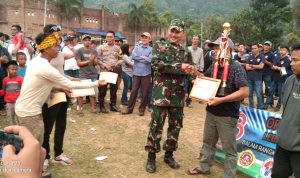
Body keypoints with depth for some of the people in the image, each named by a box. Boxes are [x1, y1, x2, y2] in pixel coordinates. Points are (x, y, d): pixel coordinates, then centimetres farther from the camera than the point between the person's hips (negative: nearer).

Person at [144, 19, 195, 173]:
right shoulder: (159, 46, 0)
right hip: (161, 94, -5)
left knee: (175, 126, 12)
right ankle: (151, 157, 18)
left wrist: (191, 71, -12)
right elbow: (157, 64, -15)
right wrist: (179, 67, -15)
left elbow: (191, 73, 13)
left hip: (178, 96, 5)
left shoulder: (186, 53, 13)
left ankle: (169, 155, 29)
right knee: (156, 126, 1)